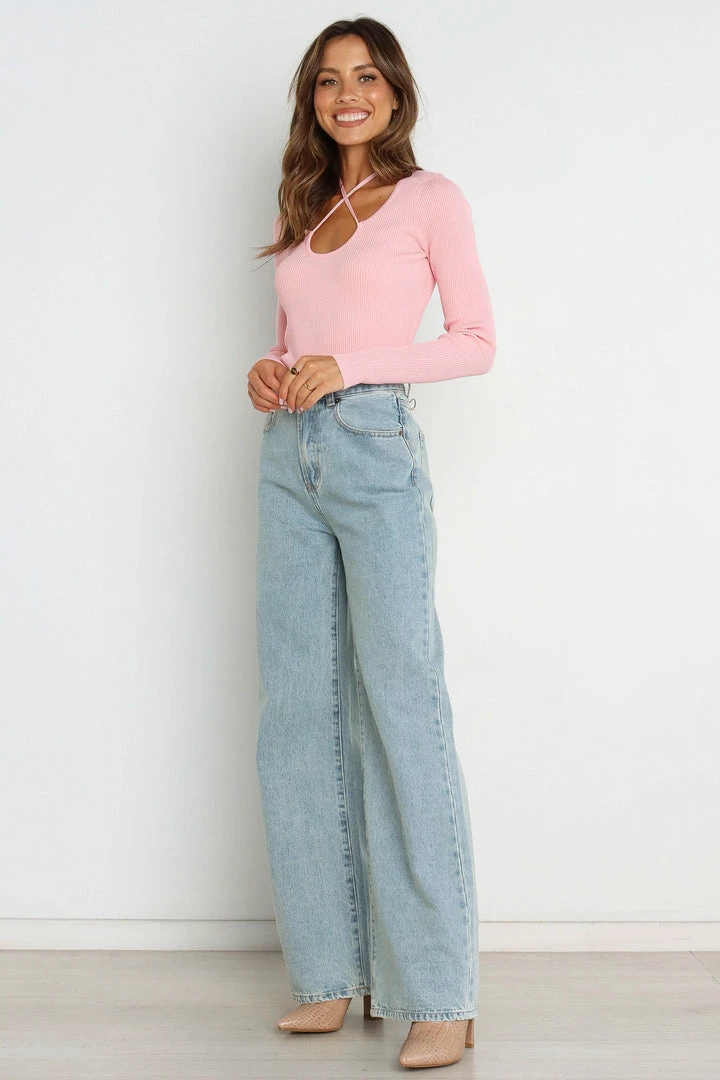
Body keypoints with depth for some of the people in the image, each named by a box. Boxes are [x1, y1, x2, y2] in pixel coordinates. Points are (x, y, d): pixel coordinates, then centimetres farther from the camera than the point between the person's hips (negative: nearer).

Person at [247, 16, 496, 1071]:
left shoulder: (431, 199, 4)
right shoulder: (301, 211, 20)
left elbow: (478, 341, 0)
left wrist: (348, 367, -10)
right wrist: (268, 373, 2)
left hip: (374, 449, -6)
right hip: (289, 457, 6)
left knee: (400, 706, -10)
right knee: (300, 712, 3)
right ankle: (332, 972, 12)